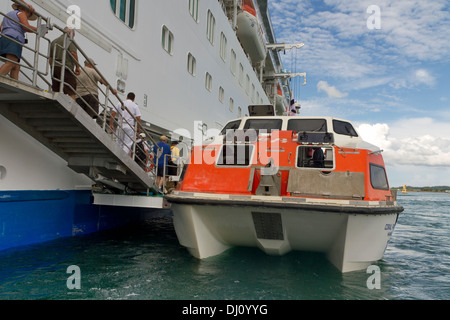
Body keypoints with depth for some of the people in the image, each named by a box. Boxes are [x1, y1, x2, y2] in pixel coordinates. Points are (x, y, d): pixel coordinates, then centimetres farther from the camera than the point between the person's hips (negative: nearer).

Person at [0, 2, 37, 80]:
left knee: (16, 68, -6)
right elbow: (26, 27, -3)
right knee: (11, 63, -27)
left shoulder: (8, 14, 36)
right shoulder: (21, 13, 12)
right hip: (13, 39, -9)